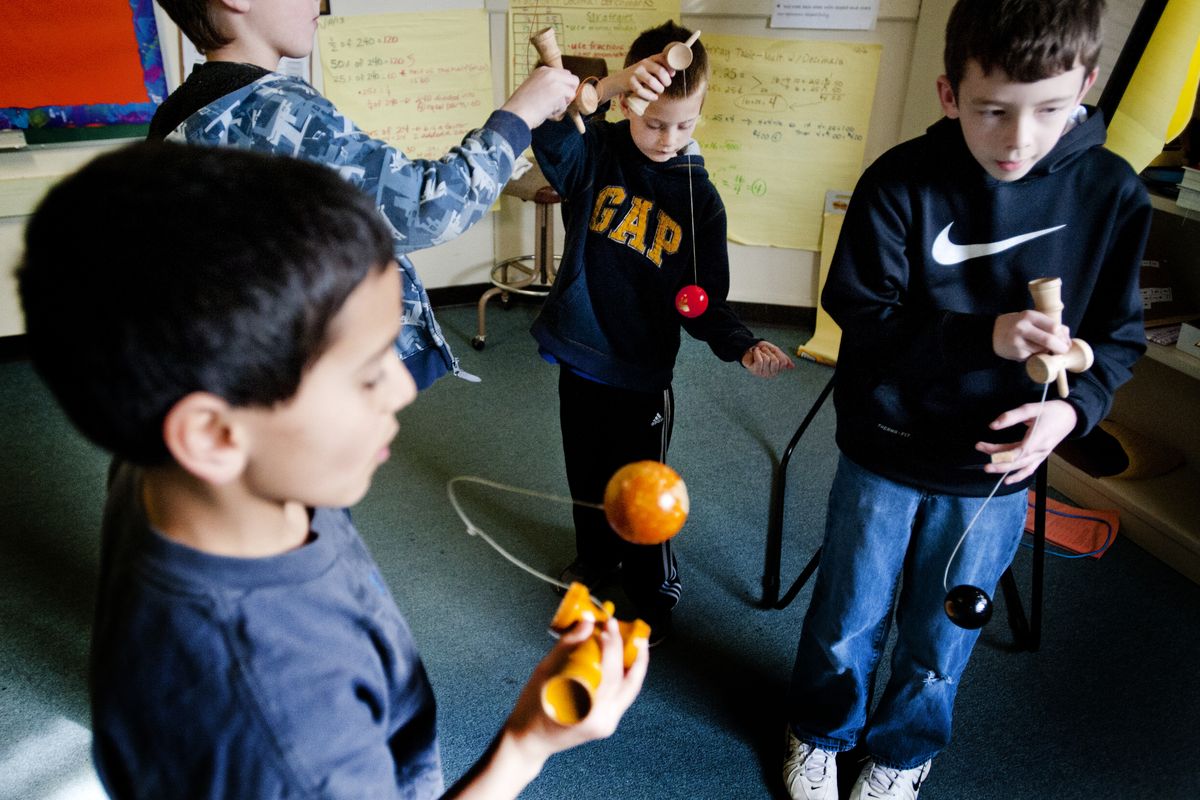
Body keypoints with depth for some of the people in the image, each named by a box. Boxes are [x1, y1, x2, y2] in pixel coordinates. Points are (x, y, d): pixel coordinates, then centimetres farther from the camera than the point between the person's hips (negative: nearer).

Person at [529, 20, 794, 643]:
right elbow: (548, 132, -31)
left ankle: (655, 587, 35)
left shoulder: (699, 197, -8)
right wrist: (605, 85, -47)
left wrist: (742, 346, -23)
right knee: (587, 475, 21)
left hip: (642, 370, -2)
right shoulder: (596, 154, -7)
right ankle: (596, 556, 48)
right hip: (579, 355, 2)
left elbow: (703, 299, -6)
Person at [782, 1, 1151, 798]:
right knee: (848, 620, 16)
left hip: (996, 470, 2)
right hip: (886, 456, -1)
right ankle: (819, 736, 46)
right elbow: (862, 316, -16)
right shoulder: (900, 183, -16)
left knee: (941, 641, 19)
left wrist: (1073, 408, -20)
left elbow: (1119, 336, 0)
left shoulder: (1113, 194, -9)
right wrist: (982, 337, -30)